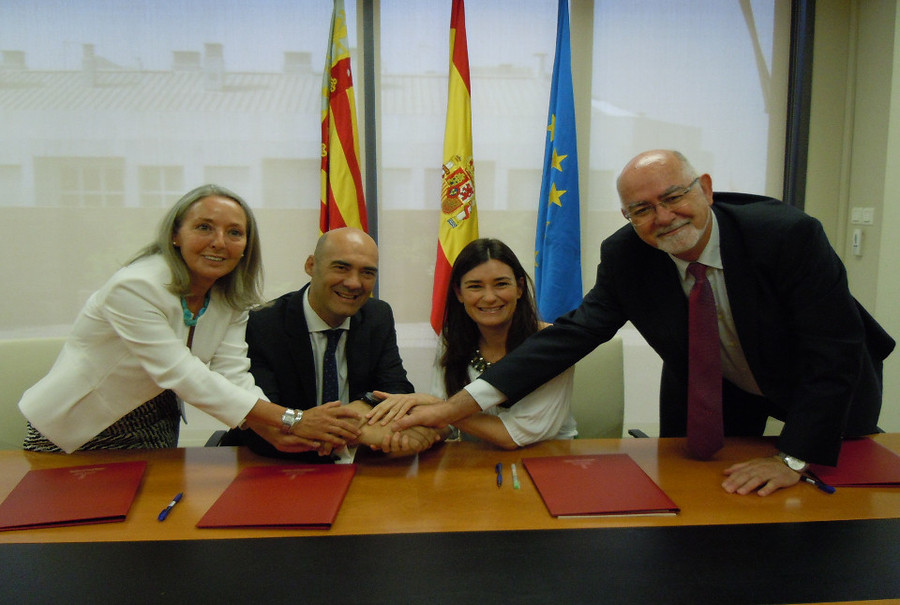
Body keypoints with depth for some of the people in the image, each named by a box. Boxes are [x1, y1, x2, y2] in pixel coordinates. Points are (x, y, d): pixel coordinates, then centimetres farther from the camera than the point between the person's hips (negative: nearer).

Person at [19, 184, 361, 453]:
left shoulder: (232, 300, -7)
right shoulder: (135, 288, -28)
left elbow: (233, 376, -17)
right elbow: (183, 375, -33)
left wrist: (276, 432, -36)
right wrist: (290, 419, -38)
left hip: (152, 420, 6)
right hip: (73, 433, -5)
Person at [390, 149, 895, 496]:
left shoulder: (790, 235, -33)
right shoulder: (625, 258, -23)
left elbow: (835, 353, -29)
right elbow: (574, 333, -27)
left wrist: (794, 459, -31)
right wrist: (459, 405, -36)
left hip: (823, 389, -1)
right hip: (709, 388, 2)